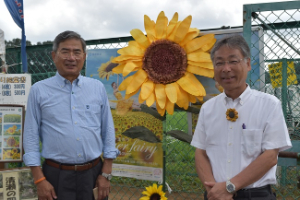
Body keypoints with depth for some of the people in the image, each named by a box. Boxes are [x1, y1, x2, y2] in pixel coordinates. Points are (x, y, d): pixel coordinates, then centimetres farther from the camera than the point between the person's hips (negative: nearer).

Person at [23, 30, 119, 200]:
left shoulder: (98, 88, 3)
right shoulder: (39, 90, -1)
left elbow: (108, 131, 5)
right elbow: (31, 136, -1)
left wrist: (106, 174, 1)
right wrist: (39, 180, -6)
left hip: (94, 174, 2)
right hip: (57, 176, -1)